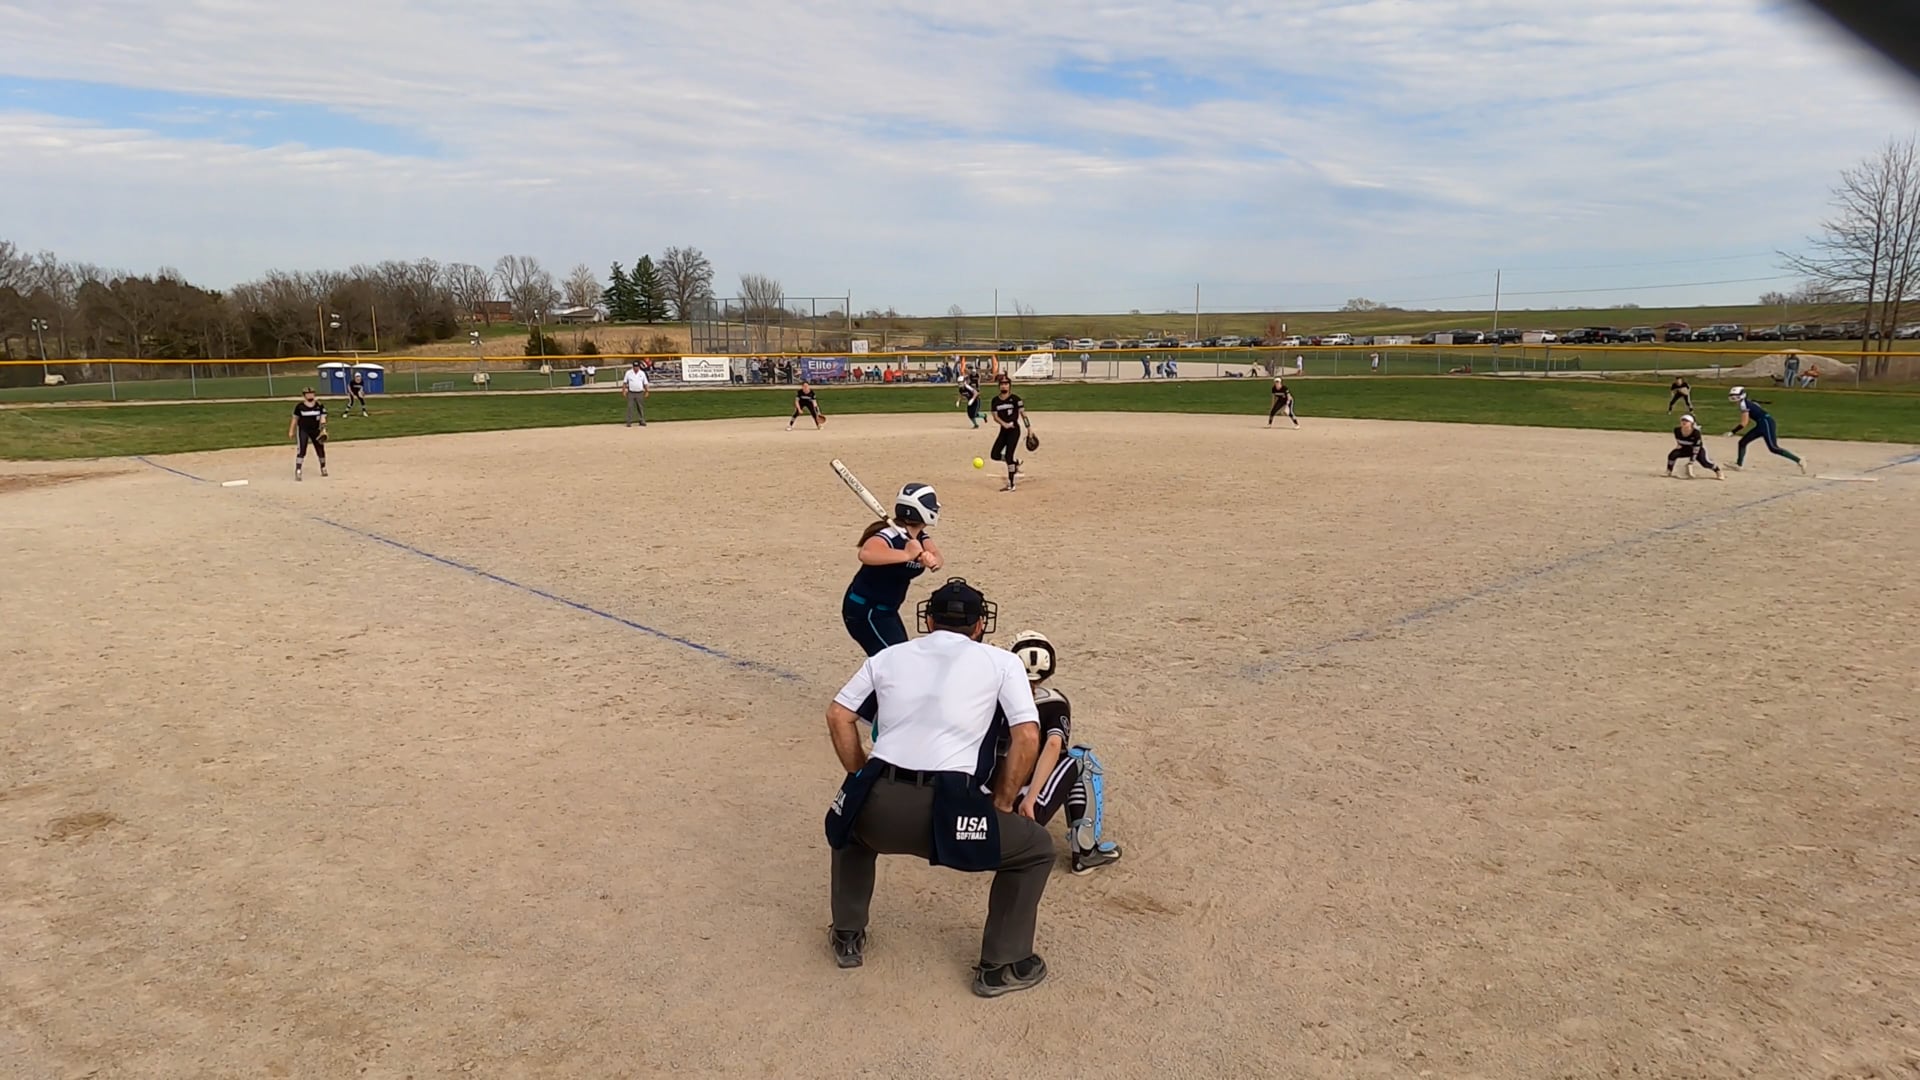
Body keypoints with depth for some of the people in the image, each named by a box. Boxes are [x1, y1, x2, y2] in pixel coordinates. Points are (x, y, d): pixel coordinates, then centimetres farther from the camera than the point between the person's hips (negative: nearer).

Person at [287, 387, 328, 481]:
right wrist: (291, 431, 4)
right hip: (303, 430, -2)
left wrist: (323, 430, -22)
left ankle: (323, 468, 32)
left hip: (315, 430, 2)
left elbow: (322, 418, -9)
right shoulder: (299, 406, -6)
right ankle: (298, 471, -12)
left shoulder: (319, 405, -4)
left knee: (320, 449, 10)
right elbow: (295, 419, 3)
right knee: (301, 450, -12)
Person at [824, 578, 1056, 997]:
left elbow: (838, 716, 15)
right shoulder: (1001, 662, 12)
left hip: (879, 806, 4)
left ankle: (847, 938, 41)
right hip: (948, 810, -3)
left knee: (853, 819, 40)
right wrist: (1001, 805, 12)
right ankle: (1001, 966, 23)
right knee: (1036, 848, 22)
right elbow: (1027, 738, 2)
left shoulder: (889, 656, 20)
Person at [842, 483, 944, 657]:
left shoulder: (920, 537, 1)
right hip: (864, 611, -10)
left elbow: (939, 559, -14)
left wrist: (932, 560, -37)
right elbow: (866, 554, -47)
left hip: (886, 610, 10)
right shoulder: (890, 535, -27)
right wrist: (907, 554, -48)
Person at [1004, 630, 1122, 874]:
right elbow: (1053, 745, -19)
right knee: (1081, 760, 14)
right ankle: (1086, 852, 11)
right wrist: (1030, 799, -23)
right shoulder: (1053, 702, -1)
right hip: (1025, 811, -5)